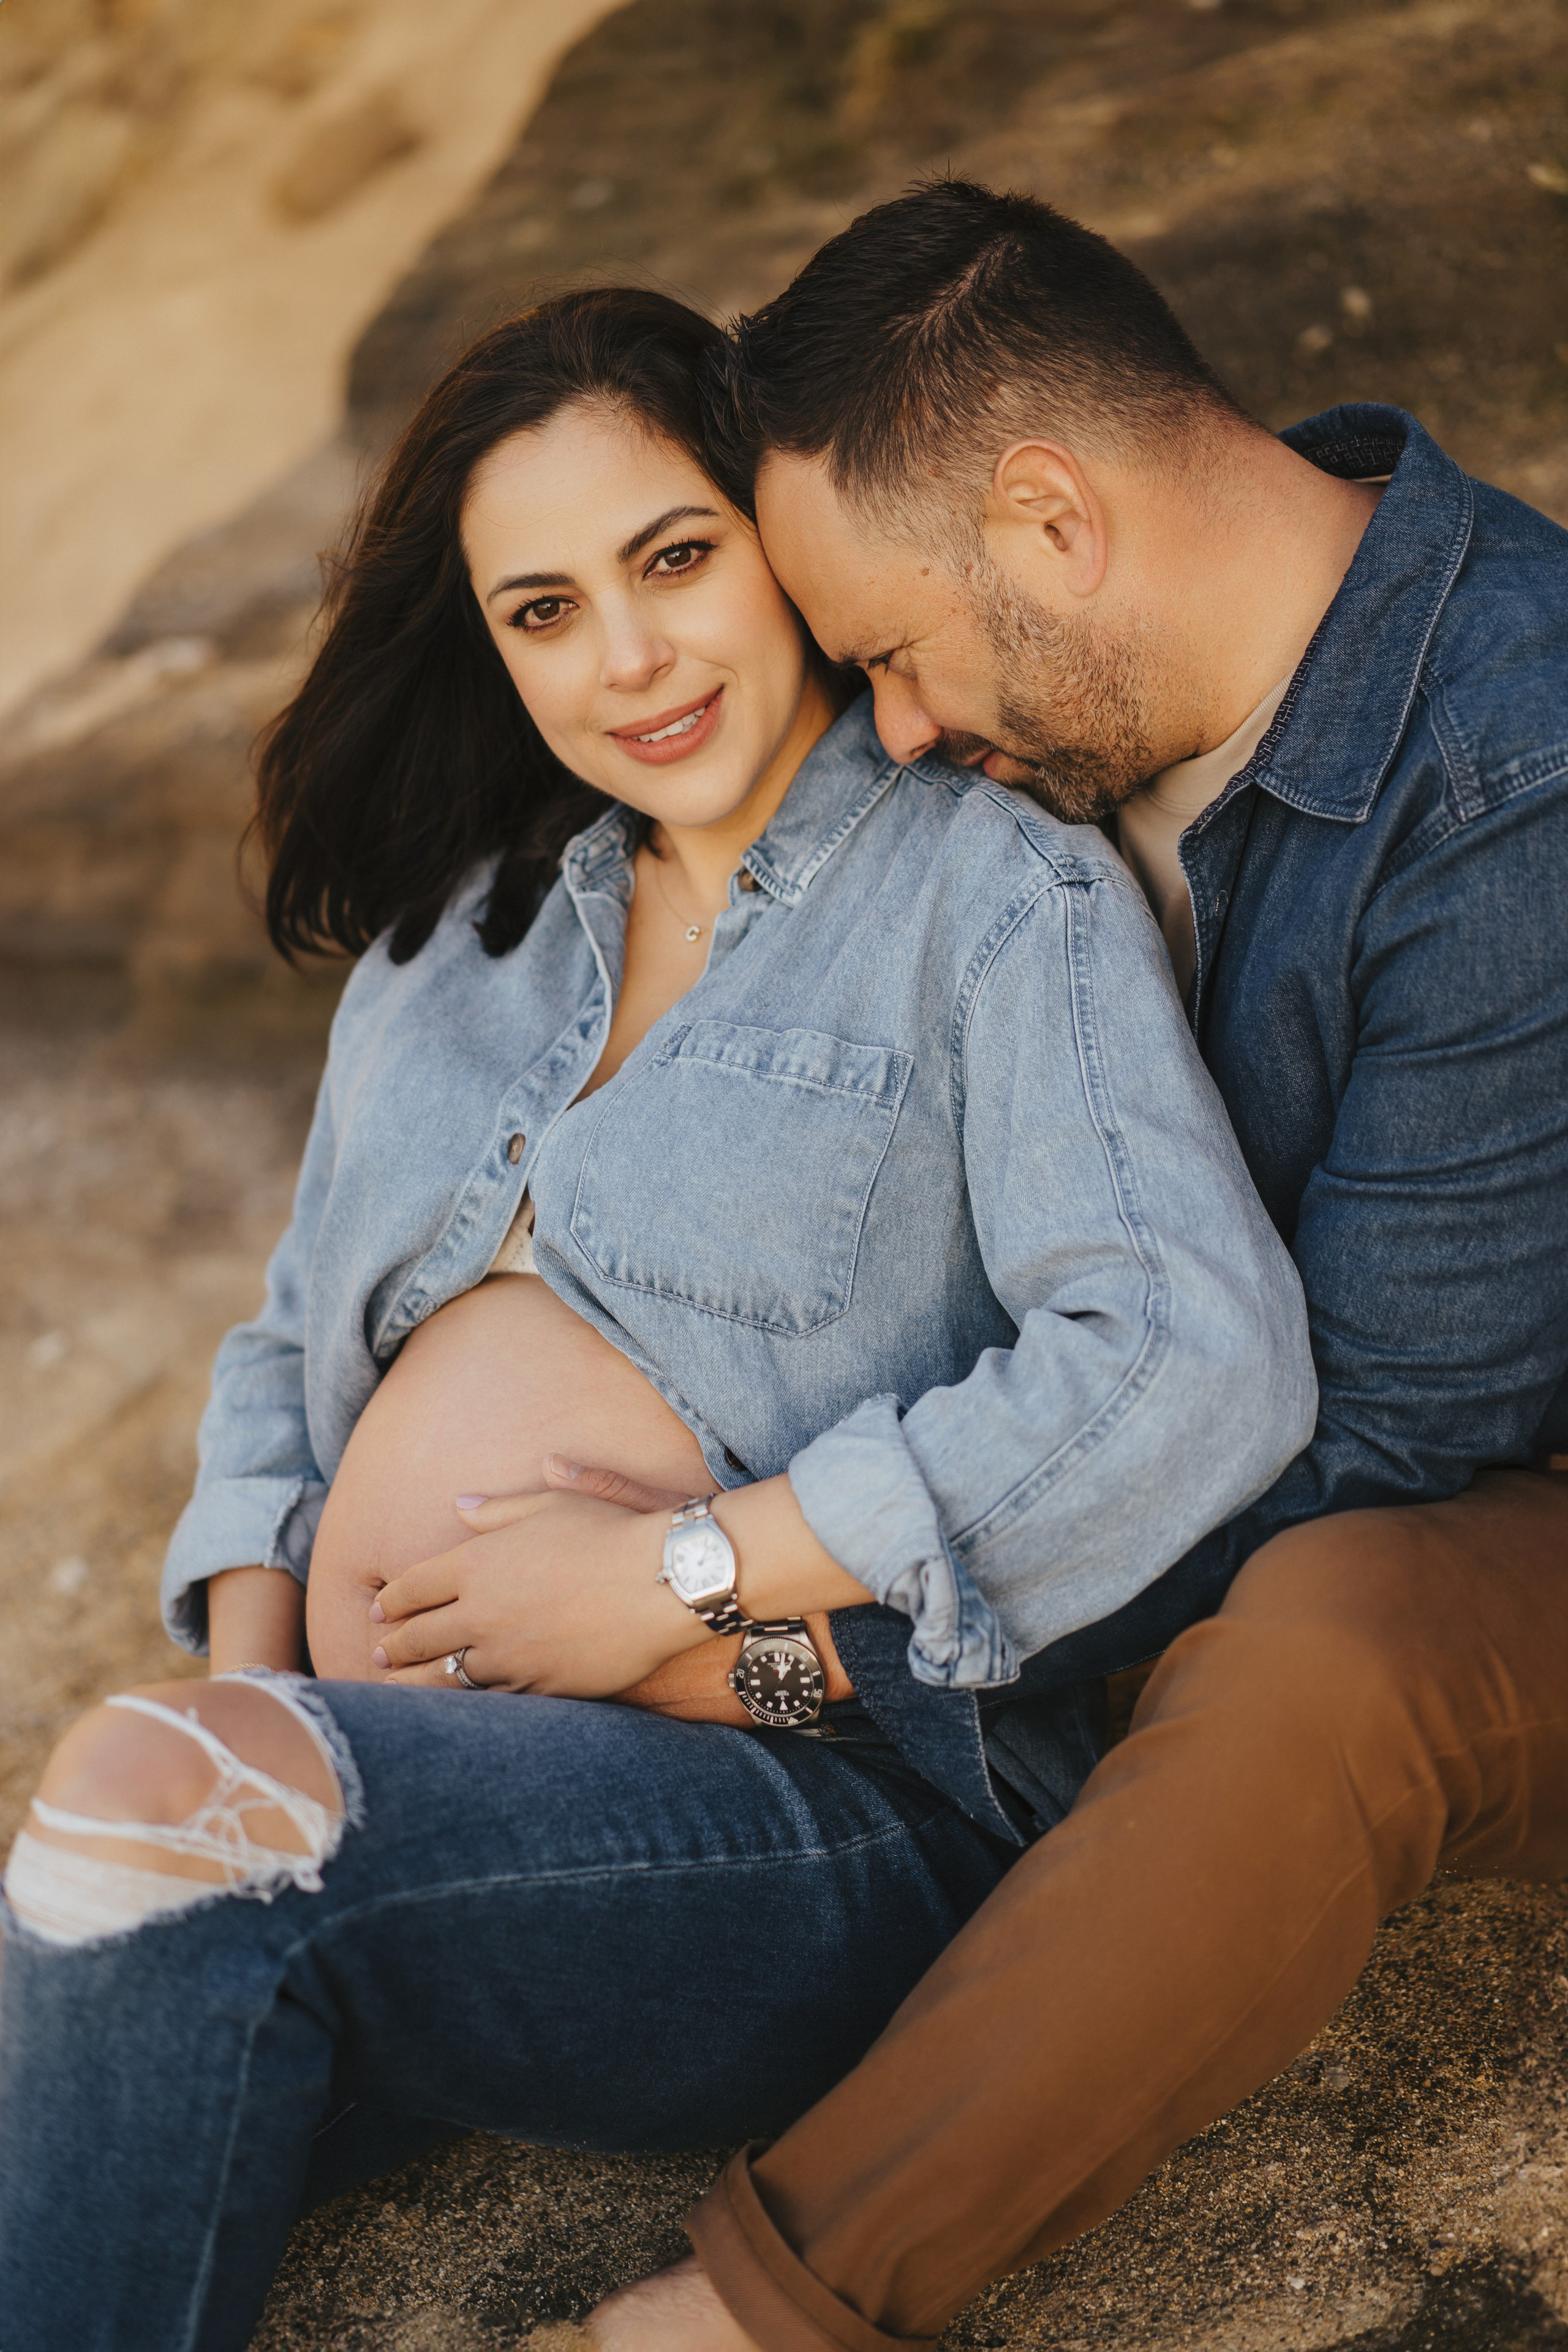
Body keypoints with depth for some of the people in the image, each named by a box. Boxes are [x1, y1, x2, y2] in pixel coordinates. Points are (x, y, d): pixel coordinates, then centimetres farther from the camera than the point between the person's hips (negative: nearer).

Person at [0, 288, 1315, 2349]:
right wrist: (244, 1687, 4)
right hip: (395, 1795, 5)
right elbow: (296, 1348, 25)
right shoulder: (459, 926, 21)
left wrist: (677, 1571, -14)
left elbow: (1203, 1368, -14)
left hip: (846, 1813, -5)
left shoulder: (995, 888, 0)